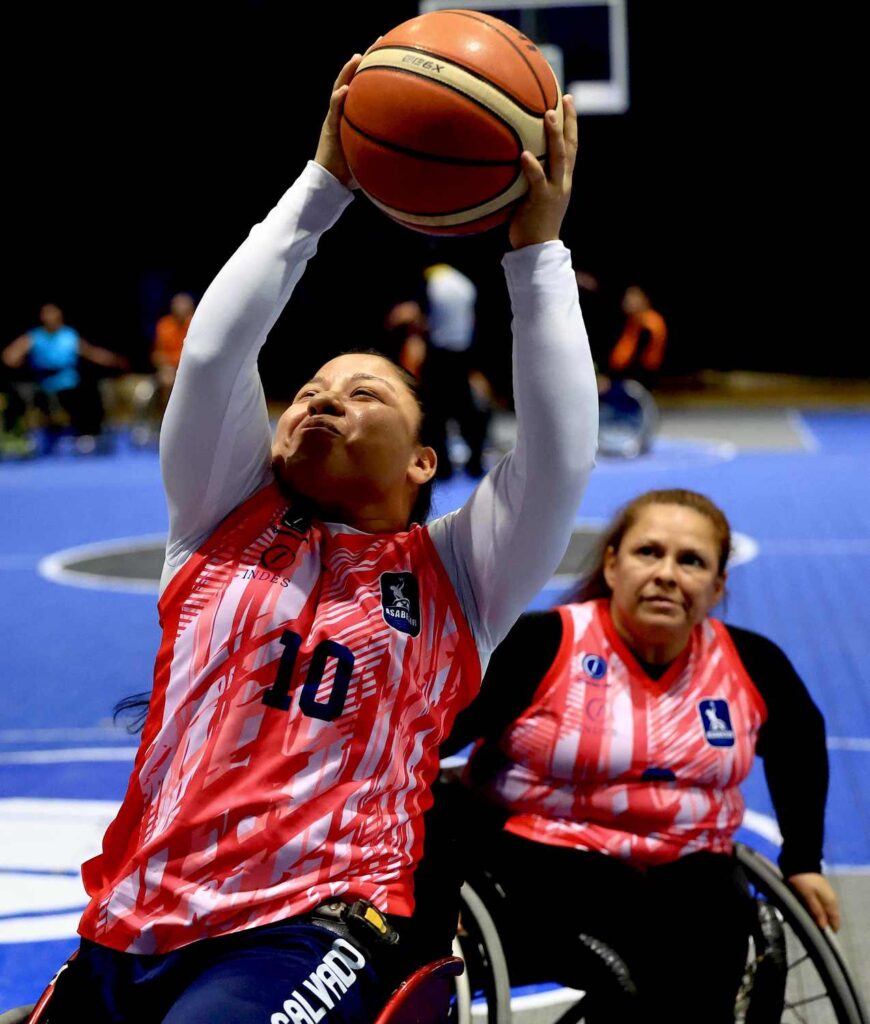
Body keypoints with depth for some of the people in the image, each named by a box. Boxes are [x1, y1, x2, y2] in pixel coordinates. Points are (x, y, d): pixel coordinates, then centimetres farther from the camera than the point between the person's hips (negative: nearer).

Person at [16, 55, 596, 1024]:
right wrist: (322, 185, 6)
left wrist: (537, 249, 3)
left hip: (308, 934, -4)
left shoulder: (452, 579, 12)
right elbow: (213, 352, 5)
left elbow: (561, 453, -1)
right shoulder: (227, 521, 16)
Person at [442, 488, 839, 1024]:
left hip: (684, 874, 4)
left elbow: (799, 743, 23)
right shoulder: (543, 646, -12)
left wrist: (802, 860, 23)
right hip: (540, 866, -4)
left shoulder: (751, 666, 2)